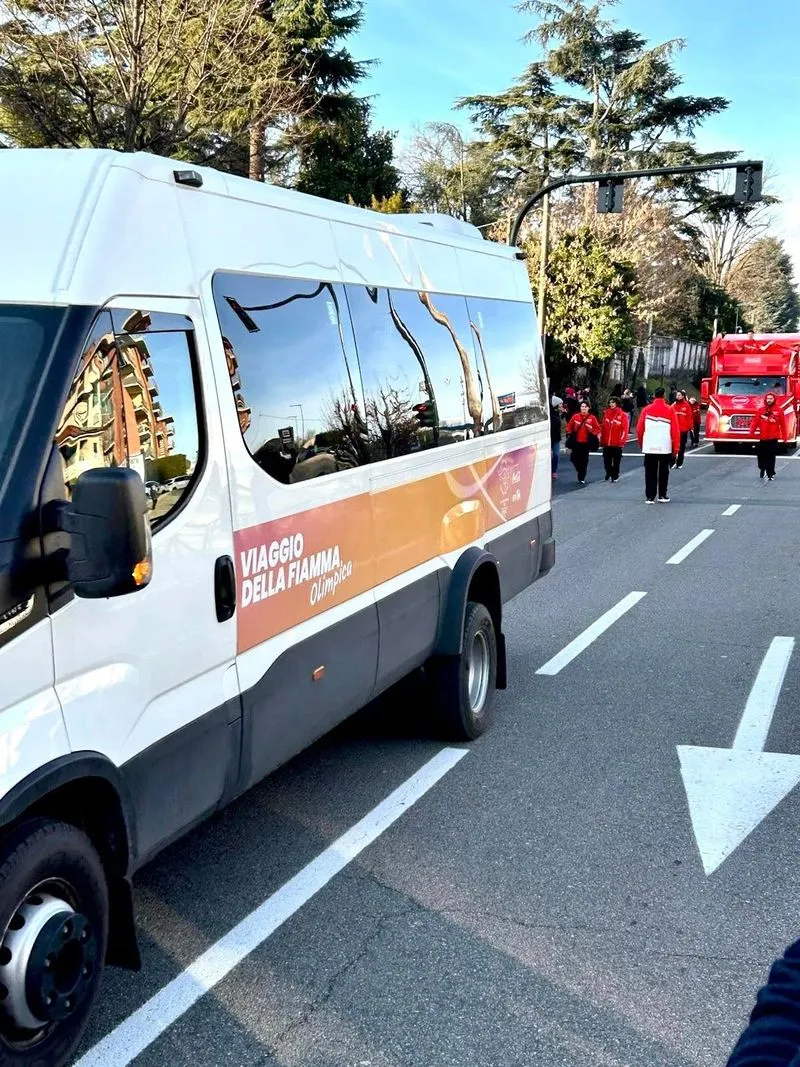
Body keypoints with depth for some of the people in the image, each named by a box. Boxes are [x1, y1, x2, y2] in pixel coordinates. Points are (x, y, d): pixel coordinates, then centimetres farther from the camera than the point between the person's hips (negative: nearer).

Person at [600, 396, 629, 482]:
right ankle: (608, 474, 27)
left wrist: (622, 440, -14)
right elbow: (603, 427, 11)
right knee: (607, 460, 8)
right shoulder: (606, 413, 7)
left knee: (616, 461, 4)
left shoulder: (622, 415, -6)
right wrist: (602, 439, 9)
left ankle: (615, 476, 16)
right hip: (606, 442, 4)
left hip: (617, 443, -4)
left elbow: (625, 429, -8)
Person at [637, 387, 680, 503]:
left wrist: (641, 444, 17)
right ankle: (662, 495, 18)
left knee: (650, 473, 5)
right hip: (665, 447, 0)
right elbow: (675, 430, -3)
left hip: (649, 447, 0)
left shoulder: (647, 409, 0)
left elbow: (639, 428, 3)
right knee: (663, 472, 14)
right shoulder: (670, 410, -2)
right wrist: (675, 448, 2)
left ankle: (650, 497, 1)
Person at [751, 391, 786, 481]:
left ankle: (770, 474, 6)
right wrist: (752, 430, -16)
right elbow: (755, 421, -2)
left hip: (773, 438, -2)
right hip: (762, 438, 2)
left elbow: (783, 424, 1)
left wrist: (784, 436, -1)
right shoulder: (761, 410, 4)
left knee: (771, 457, -1)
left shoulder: (778, 411, 1)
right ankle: (762, 468, 30)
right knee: (761, 455, 5)